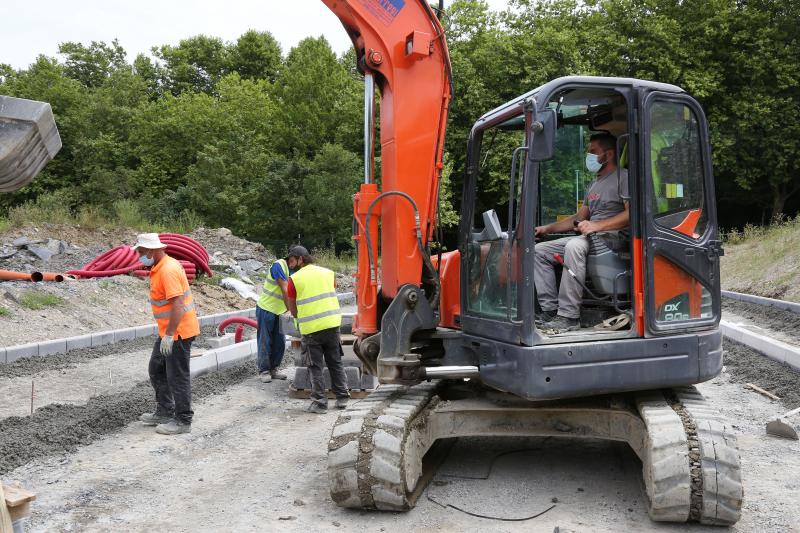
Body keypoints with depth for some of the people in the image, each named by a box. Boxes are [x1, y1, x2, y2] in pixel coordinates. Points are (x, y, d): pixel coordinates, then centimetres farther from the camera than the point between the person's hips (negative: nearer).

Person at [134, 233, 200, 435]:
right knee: (156, 370, 19)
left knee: (177, 377, -1)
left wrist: (169, 335, -27)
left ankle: (183, 421, 10)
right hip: (168, 331, 11)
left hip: (179, 331, -11)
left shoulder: (168, 270, -22)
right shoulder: (159, 267, 11)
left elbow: (178, 304, -28)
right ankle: (164, 413, 31)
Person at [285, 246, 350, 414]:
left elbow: (293, 310, 3)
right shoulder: (328, 273, 8)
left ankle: (320, 403, 7)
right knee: (335, 362, 16)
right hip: (332, 324, 4)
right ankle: (342, 397, 20)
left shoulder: (294, 279, -3)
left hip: (311, 329, -4)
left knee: (315, 367, 6)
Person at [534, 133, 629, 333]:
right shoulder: (593, 185, 27)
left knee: (574, 246, -38)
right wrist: (548, 228, 16)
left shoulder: (623, 177, -1)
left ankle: (569, 316, -36)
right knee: (540, 251, -3)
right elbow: (579, 218, 27)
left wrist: (597, 225, -24)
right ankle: (550, 310, -10)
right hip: (587, 238, 9)